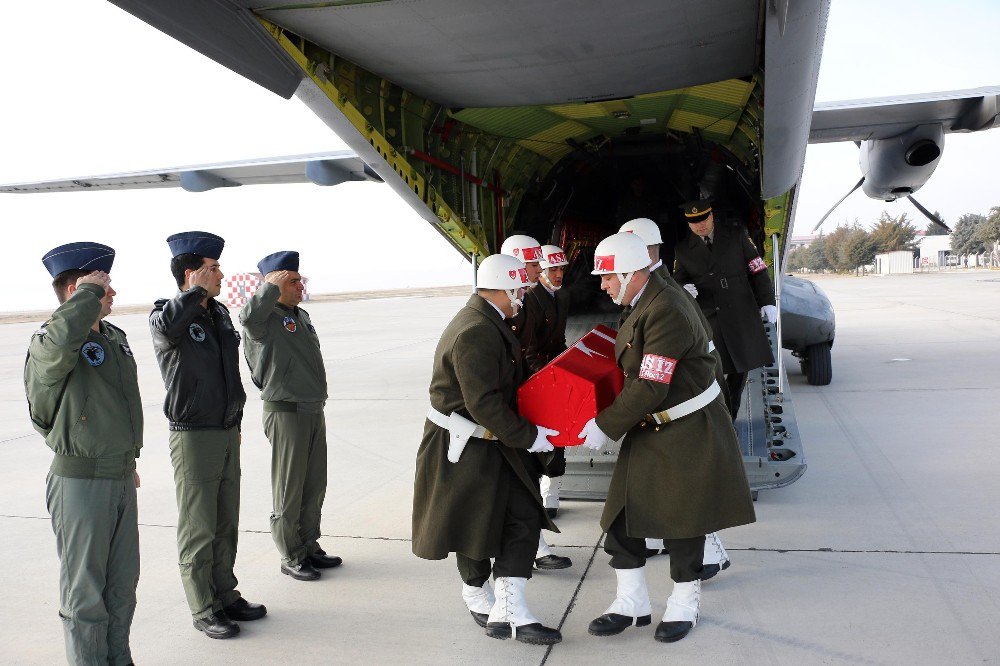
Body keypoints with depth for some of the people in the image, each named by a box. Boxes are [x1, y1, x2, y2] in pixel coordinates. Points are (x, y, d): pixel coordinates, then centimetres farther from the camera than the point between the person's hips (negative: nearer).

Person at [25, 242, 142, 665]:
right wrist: (90, 290, -26)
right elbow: (62, 338, -43)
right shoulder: (47, 344, -15)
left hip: (120, 477, 8)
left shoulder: (114, 337, 10)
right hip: (80, 482, -8)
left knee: (123, 582, 18)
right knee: (86, 589, 5)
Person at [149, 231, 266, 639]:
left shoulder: (220, 313, 12)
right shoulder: (165, 318, -11)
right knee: (198, 529, 1)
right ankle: (203, 610, 12)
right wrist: (197, 290, -23)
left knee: (226, 524, 15)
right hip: (192, 436, -7)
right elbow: (167, 324, -38)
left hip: (227, 433, 7)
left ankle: (225, 596, 27)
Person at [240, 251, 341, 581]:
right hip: (286, 413, -8)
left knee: (315, 487, 16)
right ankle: (291, 558, 13)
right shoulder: (266, 319, -13)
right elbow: (249, 315, -39)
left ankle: (309, 547, 29)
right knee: (288, 491, 1)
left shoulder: (301, 316, 14)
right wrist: (273, 284, -24)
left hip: (314, 410, 8)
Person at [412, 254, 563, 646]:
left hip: (494, 442, 10)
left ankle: (509, 613, 5)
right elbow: (484, 405, -27)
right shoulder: (475, 333, -25)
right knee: (476, 526, 10)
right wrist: (528, 437, -19)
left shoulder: (488, 323, 9)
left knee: (524, 519, 2)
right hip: (464, 450, -10)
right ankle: (478, 598, 34)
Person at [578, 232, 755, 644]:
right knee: (622, 511, 7)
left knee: (681, 517, 5)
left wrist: (606, 427, -19)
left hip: (688, 431, -9)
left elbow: (651, 388, -26)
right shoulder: (640, 305, 6)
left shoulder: (667, 313, -25)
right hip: (649, 428, 9)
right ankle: (632, 603, 21)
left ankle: (684, 605, 25)